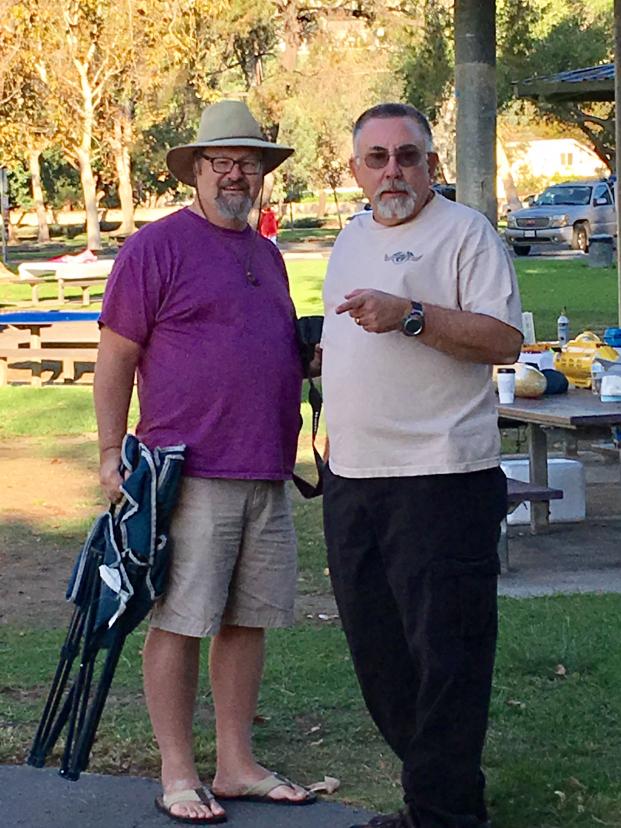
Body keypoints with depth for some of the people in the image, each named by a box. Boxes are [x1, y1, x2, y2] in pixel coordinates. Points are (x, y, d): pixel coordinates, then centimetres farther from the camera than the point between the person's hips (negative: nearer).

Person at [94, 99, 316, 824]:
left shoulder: (265, 254, 19)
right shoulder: (156, 247, -4)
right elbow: (115, 358, -6)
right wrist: (111, 453, -10)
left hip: (266, 476, 7)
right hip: (190, 476, -7)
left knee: (248, 620, 10)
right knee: (180, 621, -2)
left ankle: (236, 764, 19)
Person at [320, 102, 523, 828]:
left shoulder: (463, 231, -6)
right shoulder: (351, 239, 18)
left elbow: (504, 338, -16)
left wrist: (409, 316, -24)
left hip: (440, 478, -8)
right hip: (353, 480, 8)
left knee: (445, 654, -6)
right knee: (377, 653, 14)